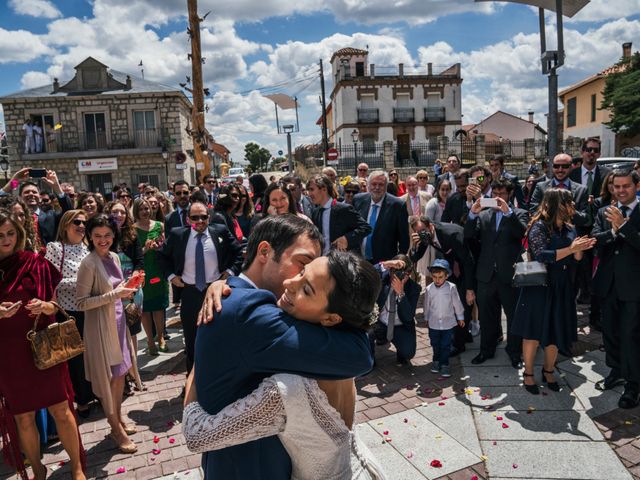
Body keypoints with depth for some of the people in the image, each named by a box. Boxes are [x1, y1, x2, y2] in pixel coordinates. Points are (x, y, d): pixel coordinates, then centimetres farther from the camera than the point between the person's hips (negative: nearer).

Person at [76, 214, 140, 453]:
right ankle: (116, 429, 21)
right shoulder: (89, 264, -17)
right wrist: (114, 294, -23)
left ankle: (118, 418, 34)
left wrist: (125, 291, 0)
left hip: (117, 320, 7)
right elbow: (80, 303, -18)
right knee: (108, 377, 6)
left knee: (120, 373, 16)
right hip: (100, 326, -7)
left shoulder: (114, 257, 5)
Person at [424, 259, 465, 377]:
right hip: (433, 323, 2)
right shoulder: (429, 289, -7)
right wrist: (426, 318, 17)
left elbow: (457, 304, 0)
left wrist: (460, 317, 8)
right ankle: (436, 361, 34)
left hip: (448, 322, -2)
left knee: (446, 345, 4)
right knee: (435, 344, 15)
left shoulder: (451, 288, -12)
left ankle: (444, 364, 18)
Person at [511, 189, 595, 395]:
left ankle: (548, 371, 32)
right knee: (533, 333, 5)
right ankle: (528, 374, 21)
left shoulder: (570, 229, 7)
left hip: (562, 290, 6)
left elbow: (574, 261, 7)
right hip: (538, 287, -6)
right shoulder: (539, 227, -12)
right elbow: (541, 255, -23)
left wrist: (579, 249, -13)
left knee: (556, 332, 13)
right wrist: (570, 248, -23)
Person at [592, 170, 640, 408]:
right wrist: (613, 230, -20)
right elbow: (594, 240, -5)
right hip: (608, 282, 5)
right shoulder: (604, 213, 7)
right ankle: (616, 371, 36)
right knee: (610, 331, 17)